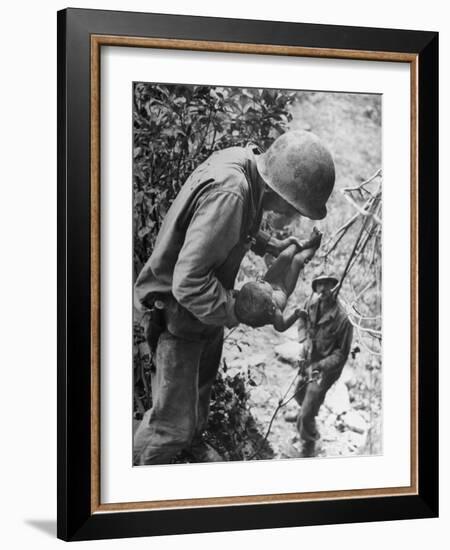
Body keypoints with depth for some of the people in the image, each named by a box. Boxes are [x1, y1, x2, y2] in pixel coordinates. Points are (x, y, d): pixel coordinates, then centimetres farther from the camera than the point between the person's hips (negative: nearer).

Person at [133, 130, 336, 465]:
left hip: (207, 301, 10)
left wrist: (268, 244, 6)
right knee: (174, 419, -3)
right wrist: (237, 312, -27)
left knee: (204, 378, 30)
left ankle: (193, 440, 54)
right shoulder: (228, 194, -37)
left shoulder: (245, 163, -7)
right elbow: (188, 282, -36)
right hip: (178, 310, -10)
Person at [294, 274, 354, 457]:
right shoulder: (312, 302, -12)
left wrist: (319, 366, -29)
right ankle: (306, 413, 66)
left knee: (305, 418, -5)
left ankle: (309, 447, 24)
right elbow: (303, 320, 10)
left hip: (326, 369, -6)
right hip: (309, 362, 6)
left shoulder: (342, 319, -28)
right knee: (300, 394, 32)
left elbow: (341, 354, -19)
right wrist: (304, 338, -7)